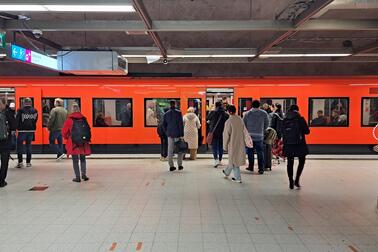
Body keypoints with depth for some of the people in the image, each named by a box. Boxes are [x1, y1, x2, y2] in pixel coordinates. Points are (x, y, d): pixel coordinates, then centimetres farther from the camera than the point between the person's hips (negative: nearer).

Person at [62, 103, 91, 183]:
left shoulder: (69, 120, -6)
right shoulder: (84, 119, 2)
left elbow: (64, 132, -2)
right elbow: (88, 130, 4)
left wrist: (67, 138, 17)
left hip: (73, 143, -2)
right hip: (83, 143, 3)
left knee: (75, 160, 7)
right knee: (83, 159, 18)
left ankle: (77, 177, 6)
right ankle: (83, 174, 6)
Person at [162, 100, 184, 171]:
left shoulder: (166, 114, 7)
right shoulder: (178, 112, -7)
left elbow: (164, 125, 9)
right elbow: (181, 124, -12)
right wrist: (182, 134, -9)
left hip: (170, 134, 4)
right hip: (177, 134, -4)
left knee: (170, 150, 6)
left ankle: (171, 166, 7)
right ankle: (179, 165, 12)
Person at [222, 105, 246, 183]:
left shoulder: (228, 122, -17)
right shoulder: (240, 120, 1)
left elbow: (226, 135, -12)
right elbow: (243, 132, 8)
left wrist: (225, 146, -2)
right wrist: (243, 142, 17)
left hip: (232, 144, -6)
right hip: (240, 143, 6)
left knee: (234, 160, 5)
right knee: (233, 159, 19)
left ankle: (238, 178, 9)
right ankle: (227, 172, 39)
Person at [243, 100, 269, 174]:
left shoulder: (247, 113, -2)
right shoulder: (264, 113, -1)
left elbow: (243, 124, 2)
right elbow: (267, 124, 6)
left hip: (249, 135, 1)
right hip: (259, 136, -1)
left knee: (250, 152, 14)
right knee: (260, 153, 5)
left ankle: (251, 167, 22)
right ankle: (261, 169, 4)